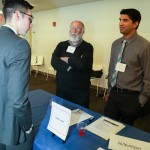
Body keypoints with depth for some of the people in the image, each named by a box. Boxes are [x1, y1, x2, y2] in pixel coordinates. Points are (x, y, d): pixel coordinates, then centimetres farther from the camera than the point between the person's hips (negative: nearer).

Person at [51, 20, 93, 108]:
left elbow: (82, 64, -21)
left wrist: (65, 59, -8)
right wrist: (74, 62, -18)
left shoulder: (87, 47, -5)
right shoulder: (61, 45, 6)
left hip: (80, 90, -3)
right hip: (61, 88, 3)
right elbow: (54, 62, -9)